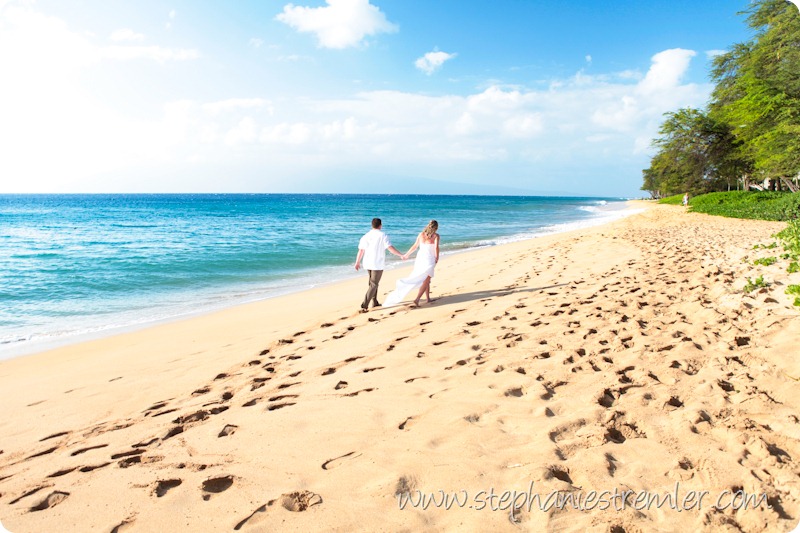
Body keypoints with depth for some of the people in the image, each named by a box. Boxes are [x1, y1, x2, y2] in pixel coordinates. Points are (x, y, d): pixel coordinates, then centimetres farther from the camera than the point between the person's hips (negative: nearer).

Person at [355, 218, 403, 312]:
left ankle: (375, 302, 31)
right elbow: (390, 248, -17)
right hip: (378, 264, -5)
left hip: (367, 263, 5)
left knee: (372, 282, 22)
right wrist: (401, 255, -9)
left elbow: (361, 250, 1)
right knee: (373, 285, -2)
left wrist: (357, 262, 9)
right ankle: (364, 306, -12)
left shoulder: (366, 236, 3)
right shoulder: (383, 235, -9)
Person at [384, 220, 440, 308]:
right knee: (426, 281, 4)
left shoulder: (421, 234, 5)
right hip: (429, 260, -5)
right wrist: (437, 258, -5)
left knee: (426, 280, 21)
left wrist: (406, 254, 20)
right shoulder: (436, 235, -7)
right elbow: (436, 247, -19)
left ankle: (428, 298, 25)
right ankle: (417, 299, -9)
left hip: (420, 258, 5)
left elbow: (415, 246, 8)